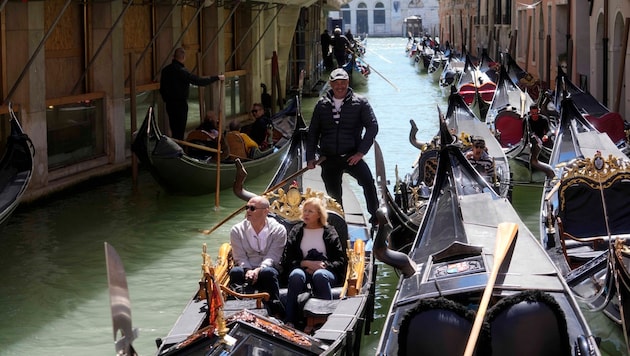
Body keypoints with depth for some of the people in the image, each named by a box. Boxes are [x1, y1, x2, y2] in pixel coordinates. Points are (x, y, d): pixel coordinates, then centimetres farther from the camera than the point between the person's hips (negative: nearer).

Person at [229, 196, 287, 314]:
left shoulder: (278, 230, -1)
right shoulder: (237, 230, 6)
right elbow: (240, 257, -2)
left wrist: (258, 270, -27)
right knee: (236, 272, -33)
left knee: (268, 272, -37)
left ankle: (274, 312, -31)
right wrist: (248, 271, -23)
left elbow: (272, 257, -9)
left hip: (267, 269, -1)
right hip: (246, 270, 1)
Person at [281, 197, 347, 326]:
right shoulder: (295, 232, 15)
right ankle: (289, 323, -39)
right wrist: (306, 263, -11)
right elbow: (286, 261, 6)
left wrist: (324, 265, -13)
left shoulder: (329, 232, 11)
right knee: (296, 275, -37)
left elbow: (342, 261, 5)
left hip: (325, 271, -1)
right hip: (302, 269, 1)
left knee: (320, 275, -39)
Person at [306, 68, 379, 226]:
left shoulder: (360, 102, 0)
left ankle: (376, 218, -19)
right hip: (329, 158, 3)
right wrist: (310, 157, 7)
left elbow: (372, 126, -6)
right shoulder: (322, 104, 9)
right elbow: (313, 132, 14)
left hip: (352, 156, -3)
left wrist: (361, 152, -13)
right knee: (334, 196, 6)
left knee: (367, 181, -27)